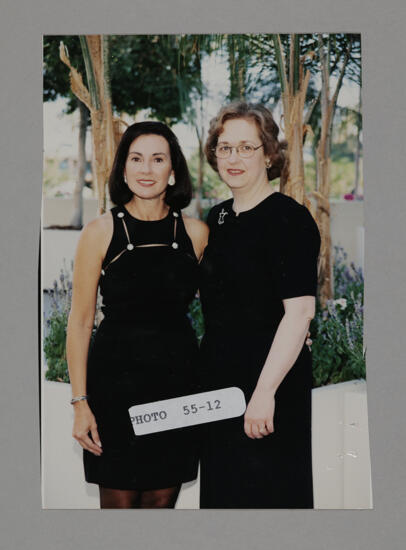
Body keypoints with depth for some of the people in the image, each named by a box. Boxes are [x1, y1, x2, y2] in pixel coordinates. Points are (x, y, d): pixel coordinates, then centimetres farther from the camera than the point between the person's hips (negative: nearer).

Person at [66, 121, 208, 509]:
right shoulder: (100, 233, -4)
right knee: (119, 501, 5)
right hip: (117, 378, -2)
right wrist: (80, 403, -8)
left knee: (162, 500, 11)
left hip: (177, 378, 3)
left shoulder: (196, 233, 3)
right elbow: (80, 322, -3)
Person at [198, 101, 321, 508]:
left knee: (268, 493, 3)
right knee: (221, 491, 17)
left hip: (270, 383, -8)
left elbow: (299, 312, -21)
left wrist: (265, 391, -26)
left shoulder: (288, 219, -14)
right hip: (218, 377, 8)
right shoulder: (218, 218, 10)